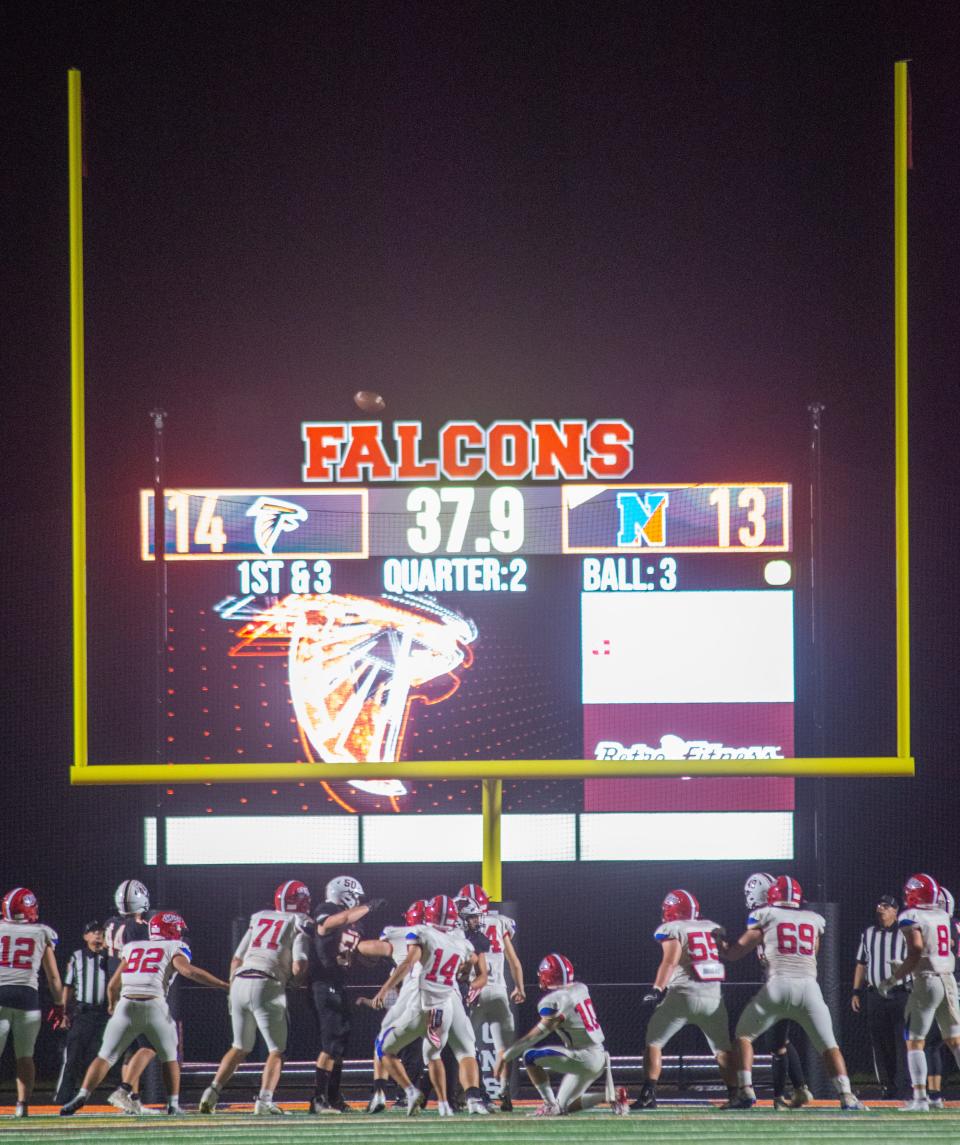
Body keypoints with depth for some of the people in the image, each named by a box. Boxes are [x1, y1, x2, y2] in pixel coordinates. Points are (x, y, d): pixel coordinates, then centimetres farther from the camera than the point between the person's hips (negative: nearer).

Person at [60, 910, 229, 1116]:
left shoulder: (132, 948, 24)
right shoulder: (174, 948, 12)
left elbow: (113, 986, 26)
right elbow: (188, 970, -7)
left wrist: (113, 1005, 47)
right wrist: (225, 985, -7)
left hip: (126, 1005, 3)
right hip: (155, 1006, -3)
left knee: (106, 1056, 7)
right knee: (169, 1057, 18)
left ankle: (82, 1096, -9)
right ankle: (173, 1103, 11)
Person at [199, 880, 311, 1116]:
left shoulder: (259, 919, 20)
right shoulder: (299, 924, 4)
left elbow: (237, 959, 19)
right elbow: (298, 967, -7)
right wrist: (297, 978, 16)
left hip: (240, 982, 5)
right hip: (267, 987, -5)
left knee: (240, 1048, 20)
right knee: (276, 1050, 5)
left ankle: (213, 1091, 7)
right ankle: (264, 1100, -9)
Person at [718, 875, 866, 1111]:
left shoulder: (765, 917, 10)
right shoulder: (813, 920, 19)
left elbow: (734, 953, 13)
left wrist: (720, 942, 34)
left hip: (778, 985, -2)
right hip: (809, 986, 2)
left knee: (744, 1035, 16)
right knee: (829, 1045, 10)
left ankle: (745, 1091, 3)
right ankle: (847, 1097, -6)